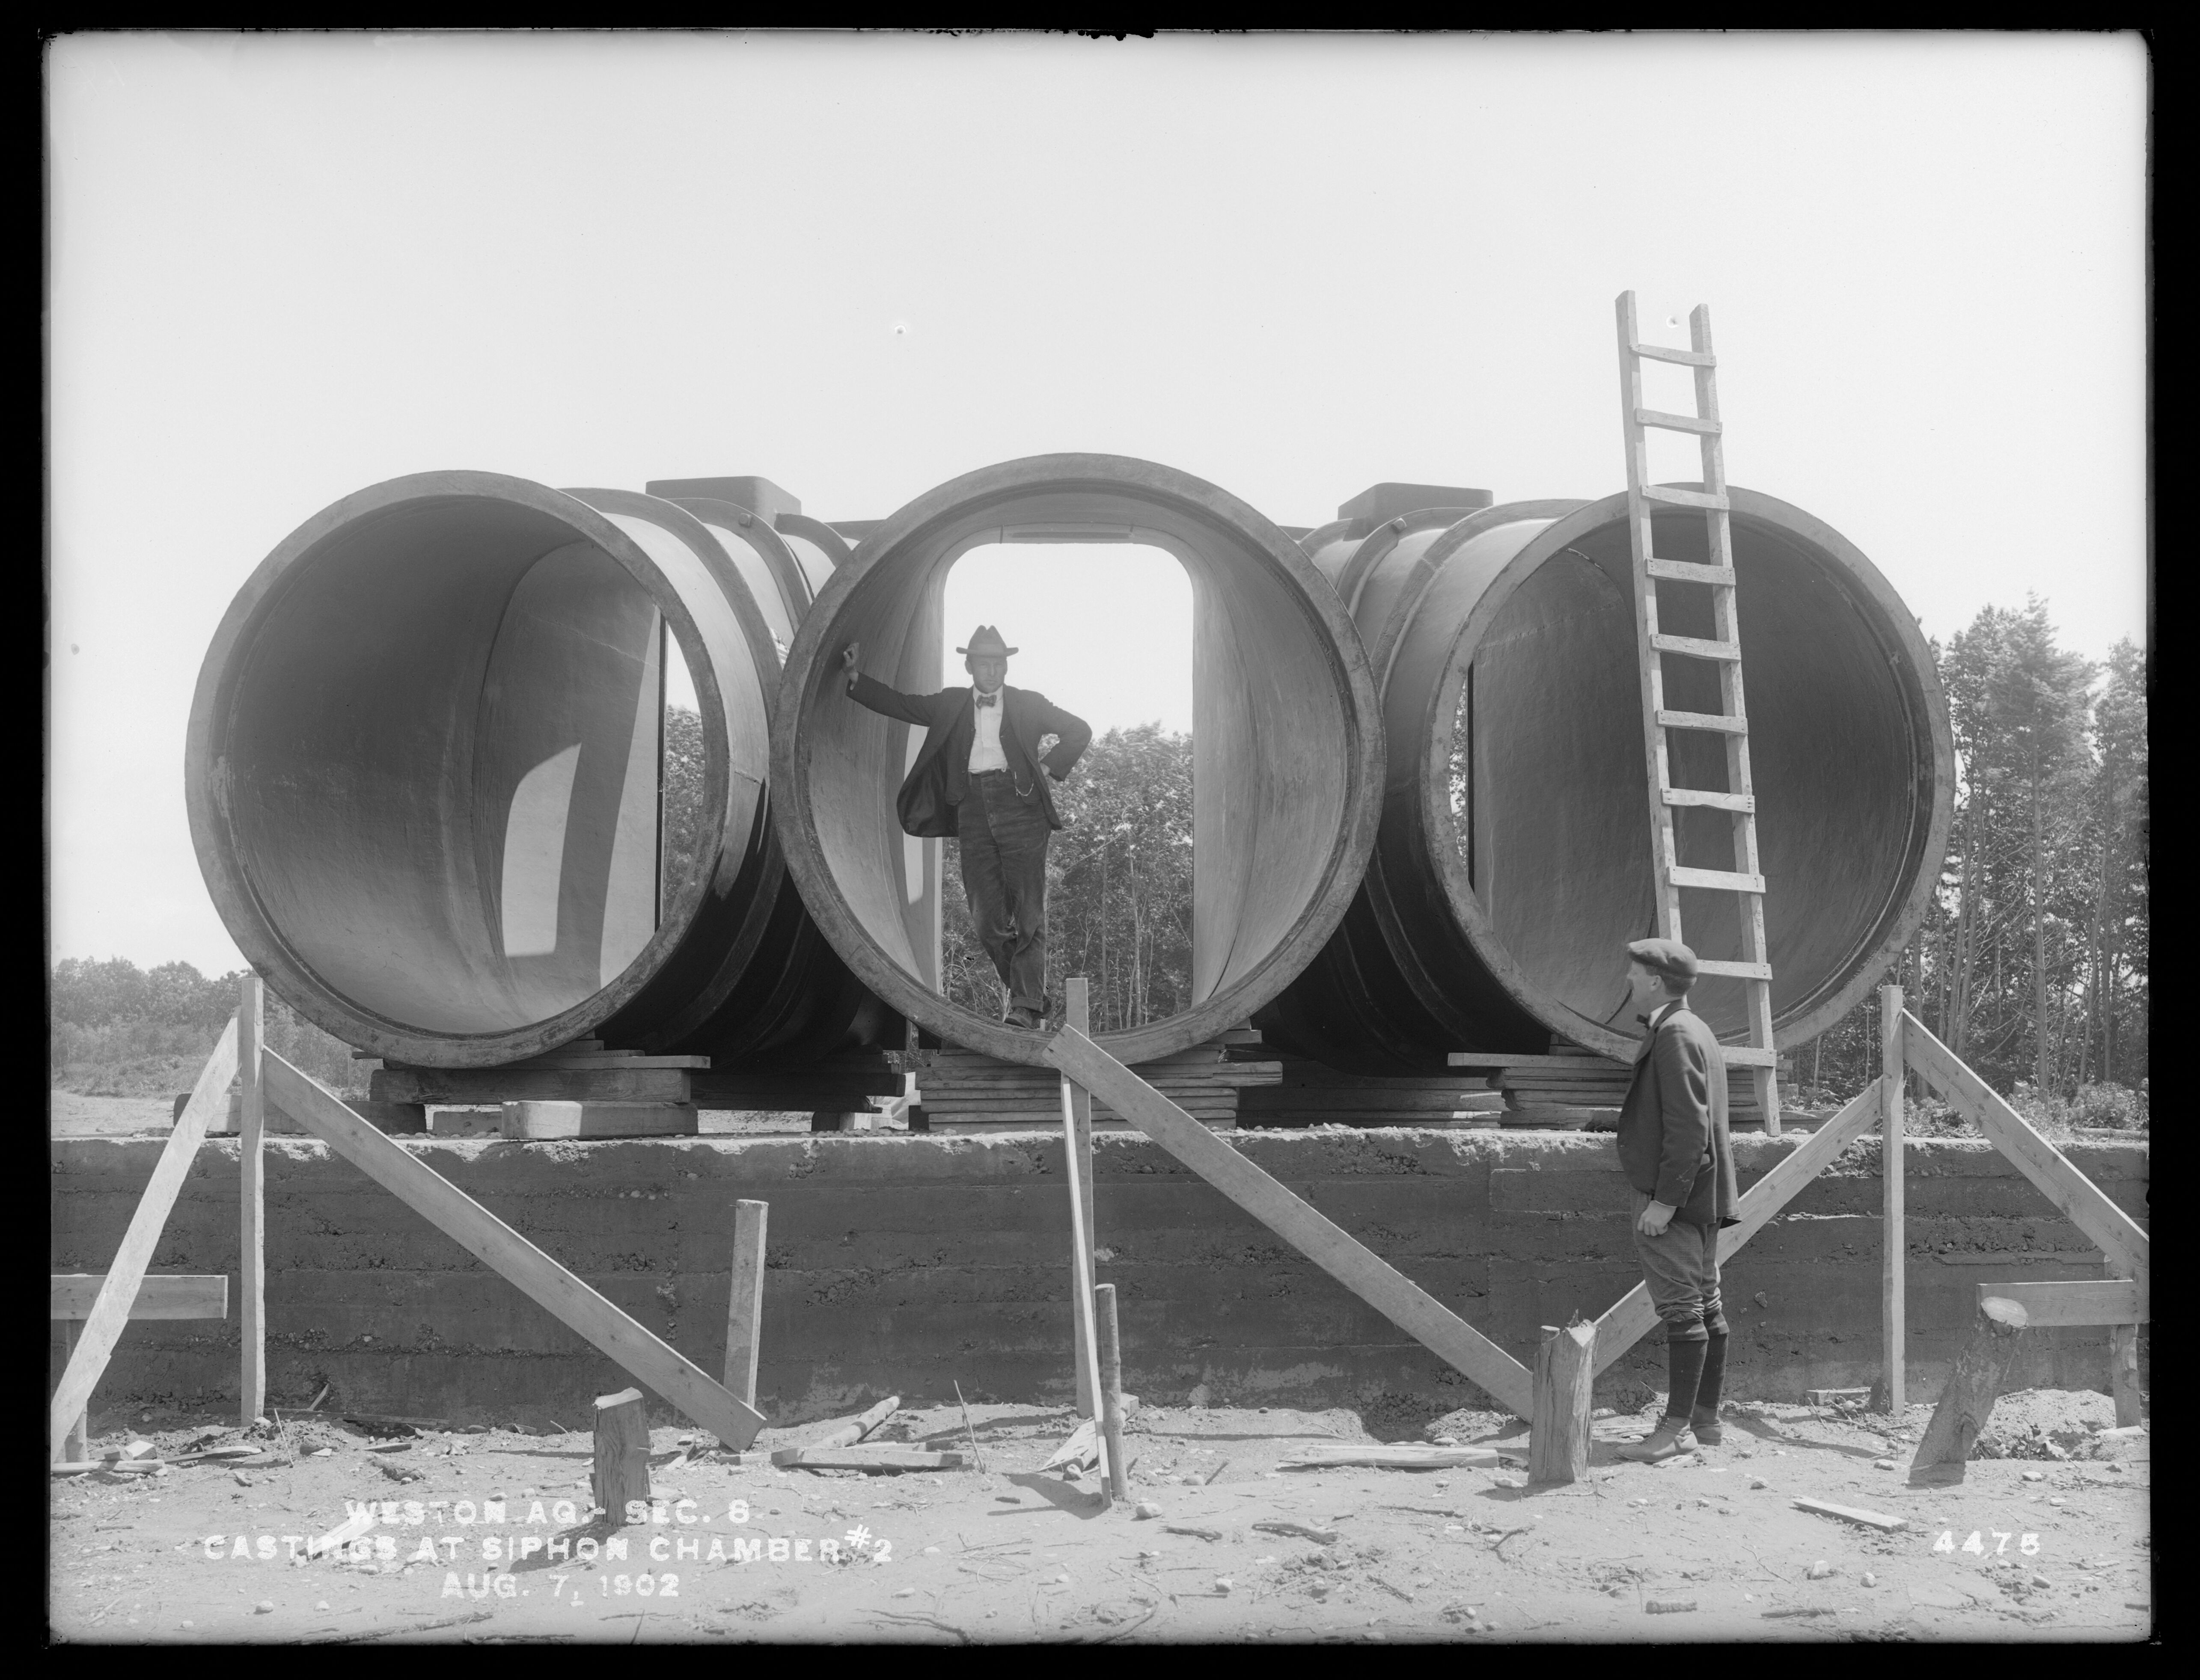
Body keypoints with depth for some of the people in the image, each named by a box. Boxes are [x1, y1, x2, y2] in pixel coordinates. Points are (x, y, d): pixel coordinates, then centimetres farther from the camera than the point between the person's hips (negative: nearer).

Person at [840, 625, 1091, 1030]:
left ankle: (1026, 1006, -10)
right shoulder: (951, 705, 16)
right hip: (973, 811, 2)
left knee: (1028, 912, -8)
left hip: (1020, 805, -2)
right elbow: (898, 704, 19)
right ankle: (1026, 991, 11)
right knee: (987, 917, -4)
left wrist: (1049, 769, 6)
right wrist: (855, 676, 10)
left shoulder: (1028, 704, 11)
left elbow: (1079, 731, 16)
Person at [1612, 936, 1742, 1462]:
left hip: (1675, 1195, -11)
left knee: (1682, 1310, -11)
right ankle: (1705, 1420, 16)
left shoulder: (1675, 1035, -14)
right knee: (1705, 1306, 11)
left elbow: (1688, 1127, -21)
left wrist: (1664, 1201, -23)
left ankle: (1673, 1430, -13)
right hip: (1702, 1198, 11)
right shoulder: (1697, 1034, 19)